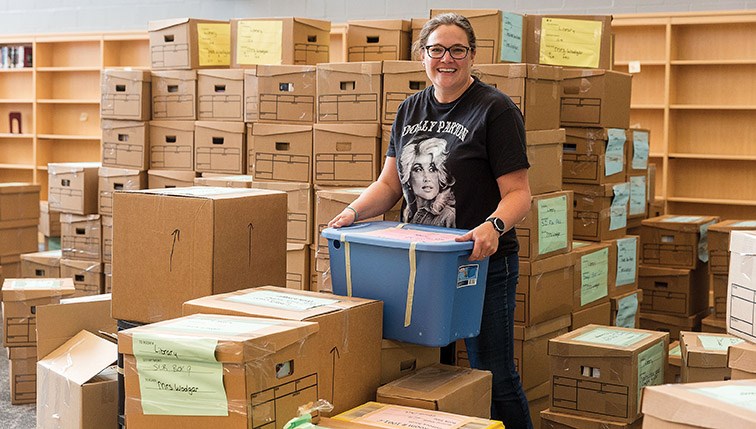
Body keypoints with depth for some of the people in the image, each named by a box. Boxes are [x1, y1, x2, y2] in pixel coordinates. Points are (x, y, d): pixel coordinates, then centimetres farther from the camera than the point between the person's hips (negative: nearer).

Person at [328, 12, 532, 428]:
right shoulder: (410, 110, 11)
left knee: (493, 377, 2)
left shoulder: (495, 110, -8)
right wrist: (354, 212, -5)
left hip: (481, 263, -6)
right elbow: (389, 183, 12)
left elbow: (518, 192, -13)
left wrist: (494, 225, -32)